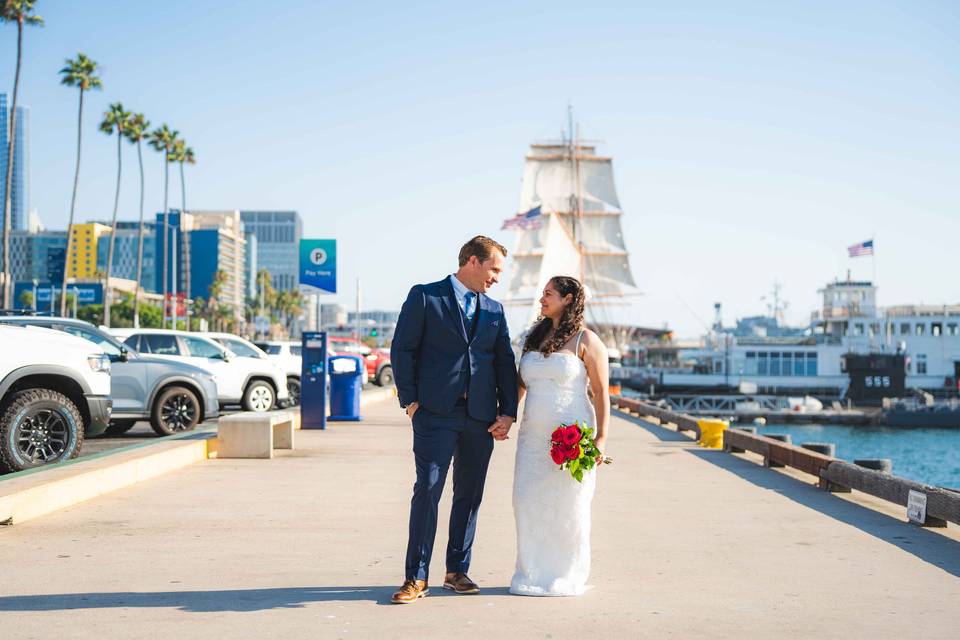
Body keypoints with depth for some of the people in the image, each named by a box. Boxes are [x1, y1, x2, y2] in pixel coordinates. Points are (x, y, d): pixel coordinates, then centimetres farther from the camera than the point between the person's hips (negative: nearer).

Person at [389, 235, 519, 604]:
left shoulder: (494, 310, 15)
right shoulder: (425, 297, 1)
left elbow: (505, 363, 13)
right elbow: (402, 350, -1)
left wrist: (508, 412, 4)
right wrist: (410, 401, -7)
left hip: (481, 418, 5)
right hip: (436, 413, -5)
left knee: (470, 495, 8)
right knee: (427, 490, -8)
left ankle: (457, 571, 20)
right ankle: (417, 578, -2)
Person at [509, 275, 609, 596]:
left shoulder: (585, 340, -4)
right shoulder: (534, 338, 14)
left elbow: (601, 392, -7)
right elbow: (519, 384, 20)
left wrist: (601, 438, -14)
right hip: (534, 436, 6)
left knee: (567, 506, 0)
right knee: (529, 502, 4)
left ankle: (566, 576, 12)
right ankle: (534, 574, 15)